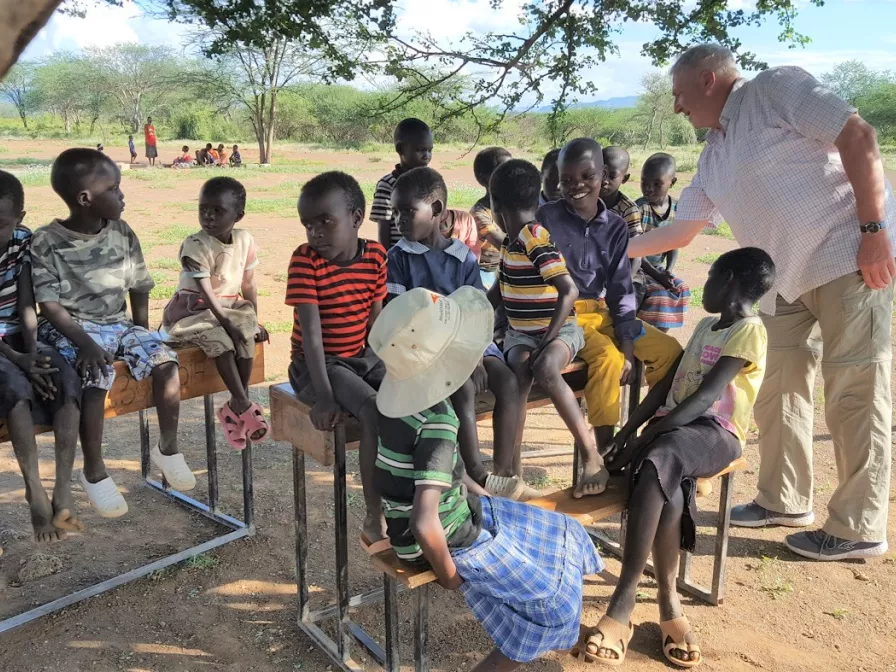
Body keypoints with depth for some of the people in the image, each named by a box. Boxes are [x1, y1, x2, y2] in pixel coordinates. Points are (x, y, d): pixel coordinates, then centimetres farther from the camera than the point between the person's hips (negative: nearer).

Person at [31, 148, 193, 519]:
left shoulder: (123, 235, 2)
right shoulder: (46, 242, -12)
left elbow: (139, 289, 10)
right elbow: (50, 305, -15)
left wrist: (142, 333, 2)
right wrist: (85, 343, -27)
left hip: (117, 324, 5)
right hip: (71, 329, -4)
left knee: (165, 358, -19)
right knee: (96, 373, -32)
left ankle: (167, 447, 0)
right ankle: (94, 471, -15)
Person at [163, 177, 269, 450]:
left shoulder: (245, 240, -2)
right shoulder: (195, 245, -18)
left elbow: (249, 285, 6)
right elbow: (205, 291, -23)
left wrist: (254, 321, 4)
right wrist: (226, 323, -27)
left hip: (229, 307, 5)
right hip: (193, 311, -5)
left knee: (246, 333, -22)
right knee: (219, 339, -30)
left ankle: (236, 405, -11)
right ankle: (243, 404, -23)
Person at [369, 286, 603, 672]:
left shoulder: (405, 391, -7)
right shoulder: (436, 425, -34)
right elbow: (424, 524, -39)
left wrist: (477, 493, 11)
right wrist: (448, 573, -23)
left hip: (456, 510, 8)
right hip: (448, 537, -8)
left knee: (557, 536, 21)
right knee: (556, 598, 1)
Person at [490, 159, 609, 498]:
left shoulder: (536, 240, -17)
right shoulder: (511, 243, 12)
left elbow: (569, 290, -25)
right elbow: (498, 291, 25)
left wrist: (548, 339, -26)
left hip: (559, 329, -6)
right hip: (520, 333, 6)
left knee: (544, 369, -36)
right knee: (520, 371, -27)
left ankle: (591, 455, -24)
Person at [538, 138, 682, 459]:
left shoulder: (616, 227, 5)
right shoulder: (546, 218, -7)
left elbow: (621, 290, 4)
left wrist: (628, 347, -5)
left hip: (601, 312, 6)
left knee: (669, 351, 0)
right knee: (607, 357, -31)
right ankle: (605, 446, -20)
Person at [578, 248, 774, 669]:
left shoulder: (749, 331, -5)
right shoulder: (705, 327, 23)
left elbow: (705, 398, -16)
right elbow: (666, 384, 18)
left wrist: (647, 438, -23)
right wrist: (629, 430, 5)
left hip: (717, 432, -6)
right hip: (674, 427, 6)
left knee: (659, 461, -36)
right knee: (667, 484, -28)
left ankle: (624, 602, -33)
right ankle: (668, 602, -21)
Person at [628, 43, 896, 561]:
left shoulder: (776, 89, -6)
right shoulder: (714, 157, 16)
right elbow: (681, 231, 22)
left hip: (852, 258, -8)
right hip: (787, 280, 9)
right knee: (779, 391, 12)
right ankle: (784, 501, 28)